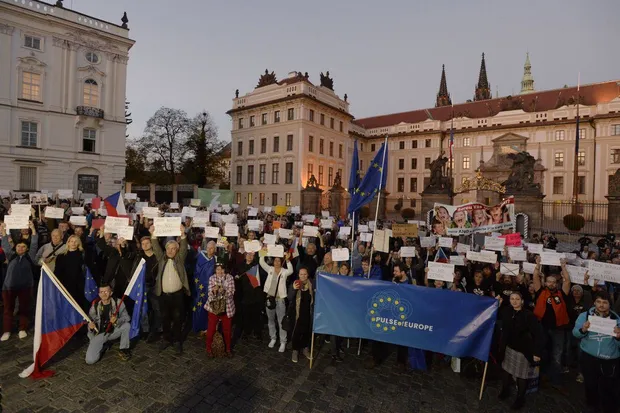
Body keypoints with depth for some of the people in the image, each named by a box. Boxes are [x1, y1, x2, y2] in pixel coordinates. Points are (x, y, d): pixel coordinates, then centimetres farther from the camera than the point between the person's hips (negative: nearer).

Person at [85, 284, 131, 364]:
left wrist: (117, 321, -35)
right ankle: (103, 346, 17)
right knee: (90, 360, -17)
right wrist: (90, 325, -25)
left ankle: (123, 349, -4)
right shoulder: (95, 305, -10)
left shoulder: (118, 302, -13)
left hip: (113, 331, 0)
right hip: (99, 334, 0)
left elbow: (126, 317, -14)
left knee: (127, 325, -29)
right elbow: (90, 321, -1)